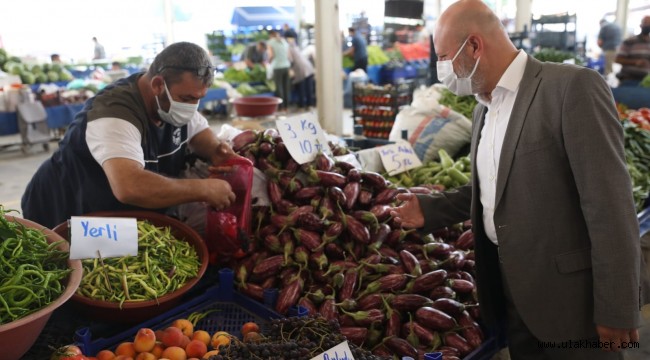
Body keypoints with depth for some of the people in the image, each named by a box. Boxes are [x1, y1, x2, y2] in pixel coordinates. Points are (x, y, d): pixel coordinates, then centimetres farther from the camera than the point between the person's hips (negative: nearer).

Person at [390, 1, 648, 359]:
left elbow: (609, 204, -19)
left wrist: (616, 310, -18)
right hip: (511, 291, 7)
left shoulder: (573, 87, -16)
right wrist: (430, 209, 7)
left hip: (570, 297, -7)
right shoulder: (483, 110, 9)